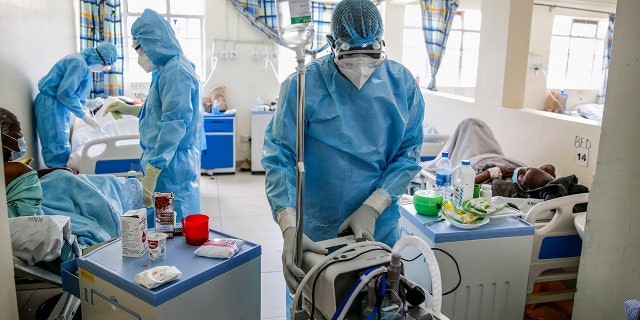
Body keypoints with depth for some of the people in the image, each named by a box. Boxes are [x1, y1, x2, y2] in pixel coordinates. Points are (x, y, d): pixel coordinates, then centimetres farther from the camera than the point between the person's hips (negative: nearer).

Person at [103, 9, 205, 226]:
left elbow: (174, 124, -24)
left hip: (171, 167, -10)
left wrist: (151, 173, -26)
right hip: (166, 163, 10)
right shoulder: (167, 69, 16)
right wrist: (130, 110, 25)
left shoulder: (175, 72, -16)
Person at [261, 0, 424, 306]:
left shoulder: (402, 84, -5)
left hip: (379, 229, 3)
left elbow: (408, 153, -4)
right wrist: (289, 228, -30)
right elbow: (279, 159, -17)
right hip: (314, 234, -2)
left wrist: (372, 208, -17)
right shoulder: (303, 86, -15)